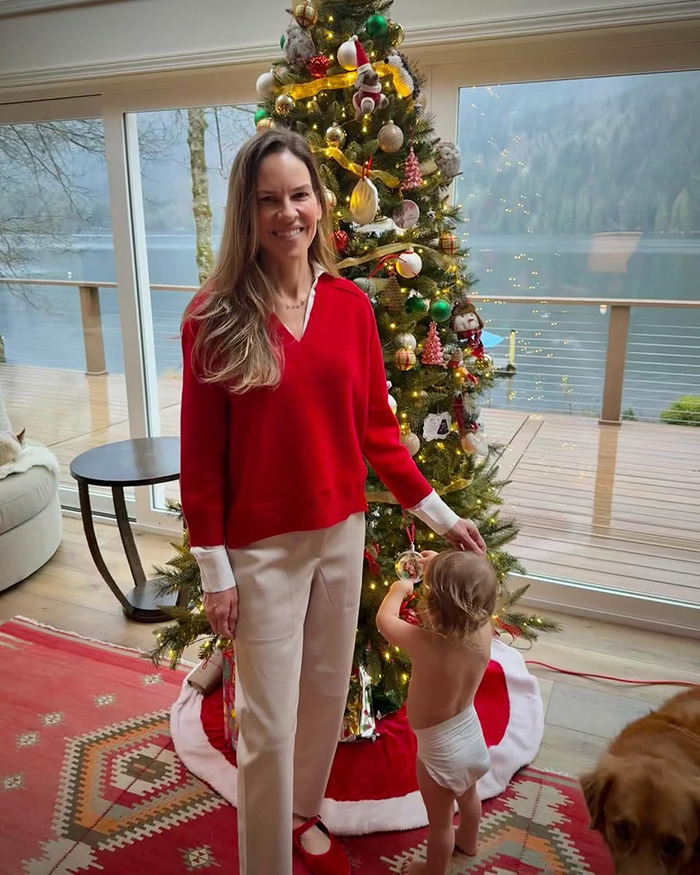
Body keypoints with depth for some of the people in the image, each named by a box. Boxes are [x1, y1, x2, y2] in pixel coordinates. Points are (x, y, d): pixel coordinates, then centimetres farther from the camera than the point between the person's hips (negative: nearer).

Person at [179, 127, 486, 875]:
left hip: (341, 533, 4)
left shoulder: (350, 304, -1)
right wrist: (213, 569, -8)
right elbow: (200, 454, -8)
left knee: (326, 694, 20)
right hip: (261, 546, -4)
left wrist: (439, 514, 5)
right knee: (269, 724, 8)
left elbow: (376, 428, 4)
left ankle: (304, 815, 48)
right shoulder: (215, 315, -11)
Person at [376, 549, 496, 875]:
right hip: (470, 734, 6)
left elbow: (384, 620, -17)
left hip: (439, 748, -6)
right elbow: (466, 601, 2)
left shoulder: (424, 643, -36)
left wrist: (398, 590, -1)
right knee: (468, 794, 34)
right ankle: (467, 842, 61)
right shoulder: (483, 630, -22)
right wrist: (441, 570, 4)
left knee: (440, 821, 20)